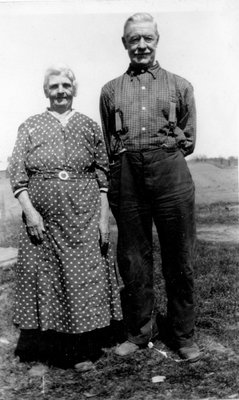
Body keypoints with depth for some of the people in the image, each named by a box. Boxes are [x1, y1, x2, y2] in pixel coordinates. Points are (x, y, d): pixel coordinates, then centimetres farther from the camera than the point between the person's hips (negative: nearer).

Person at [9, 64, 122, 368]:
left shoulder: (89, 127, 9)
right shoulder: (30, 127, 7)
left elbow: (104, 175, 6)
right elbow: (17, 174, 2)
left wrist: (104, 217, 0)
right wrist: (29, 211, -10)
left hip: (84, 219, 1)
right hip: (42, 219, 0)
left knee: (84, 278, 4)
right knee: (43, 278, 5)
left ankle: (82, 351, 19)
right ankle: (40, 353, 20)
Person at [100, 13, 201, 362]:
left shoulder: (180, 86, 14)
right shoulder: (110, 90, 17)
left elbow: (189, 139, 14)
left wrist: (163, 157, 6)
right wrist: (129, 159, 9)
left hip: (170, 172, -1)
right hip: (127, 175, 2)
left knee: (179, 257, 2)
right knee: (132, 257, 5)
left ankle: (183, 335, 17)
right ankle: (140, 330, 21)